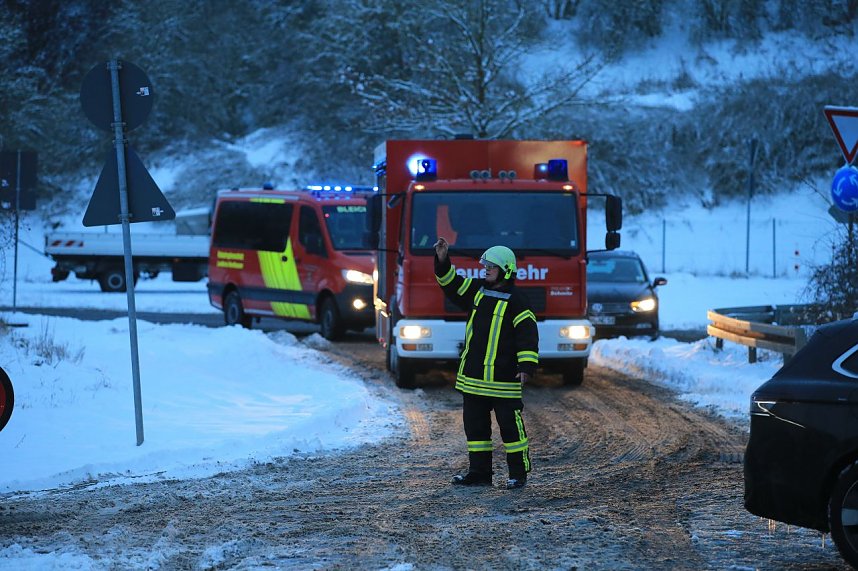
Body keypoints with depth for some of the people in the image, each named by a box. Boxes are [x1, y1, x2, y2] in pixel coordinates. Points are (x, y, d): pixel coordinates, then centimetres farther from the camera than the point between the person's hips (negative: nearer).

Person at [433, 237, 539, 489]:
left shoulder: (516, 303, -9)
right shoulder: (477, 291, 11)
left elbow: (528, 336, -13)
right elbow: (452, 284, 15)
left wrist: (527, 366, -22)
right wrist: (442, 262, -1)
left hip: (503, 379, -7)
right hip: (472, 377, 7)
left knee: (510, 425, -2)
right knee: (475, 425, 10)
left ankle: (518, 474, 5)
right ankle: (479, 472, 17)